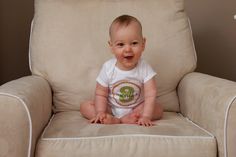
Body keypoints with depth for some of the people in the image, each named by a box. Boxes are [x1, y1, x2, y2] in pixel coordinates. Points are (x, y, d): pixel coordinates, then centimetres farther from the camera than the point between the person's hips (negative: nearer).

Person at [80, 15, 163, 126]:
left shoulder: (144, 68, -18)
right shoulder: (108, 68, -16)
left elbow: (150, 95, -22)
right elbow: (101, 94, -9)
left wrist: (145, 116, -34)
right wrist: (100, 112, -24)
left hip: (136, 108, 0)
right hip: (111, 109, 1)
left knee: (158, 109, -21)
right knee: (85, 106, -15)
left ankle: (125, 119, -26)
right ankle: (114, 120, -31)